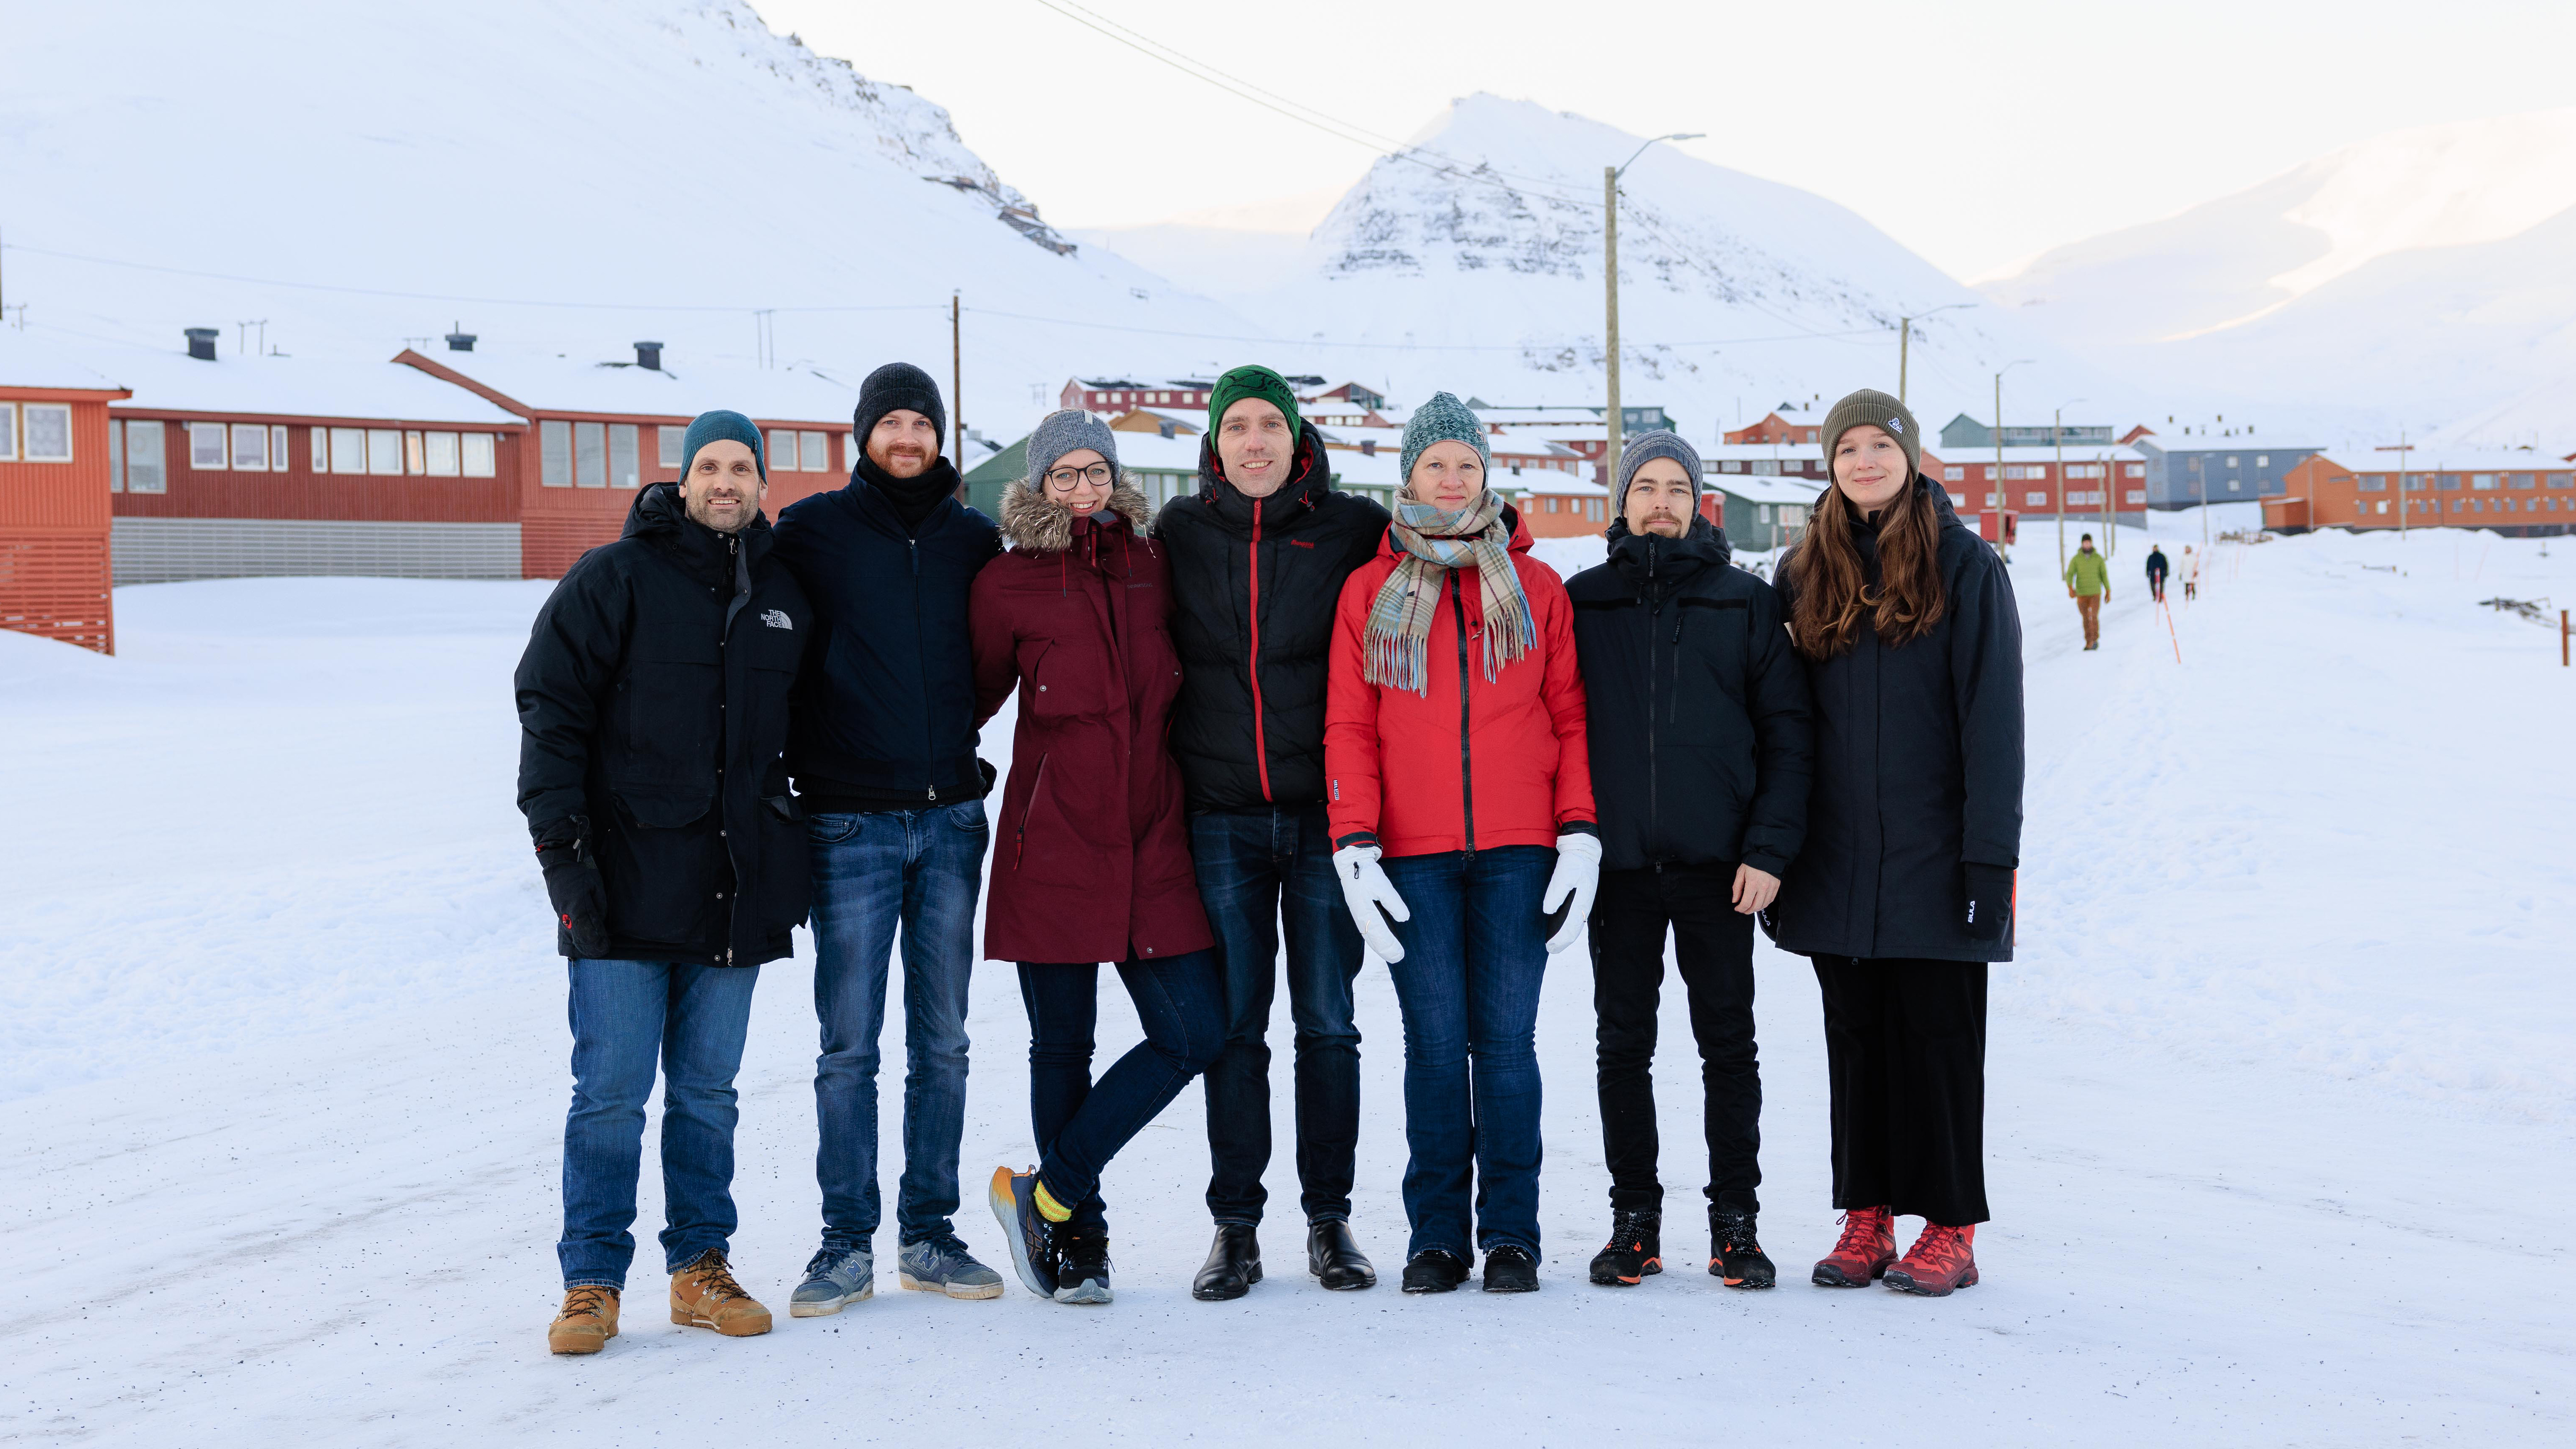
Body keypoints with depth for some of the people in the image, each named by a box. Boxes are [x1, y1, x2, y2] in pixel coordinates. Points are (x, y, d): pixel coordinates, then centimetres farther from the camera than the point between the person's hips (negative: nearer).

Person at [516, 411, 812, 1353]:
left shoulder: (787, 597, 12)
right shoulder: (615, 580, -2)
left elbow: (807, 730, 23)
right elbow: (551, 708, -5)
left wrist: (794, 867, 19)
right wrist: (562, 841, -12)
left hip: (736, 891, 4)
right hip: (628, 879, -4)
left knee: (707, 1090, 10)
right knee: (612, 1090, -3)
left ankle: (701, 1268, 19)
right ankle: (592, 1281, 6)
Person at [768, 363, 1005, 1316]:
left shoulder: (974, 540, 9)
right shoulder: (812, 531, 0)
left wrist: (950, 749, 11)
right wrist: (799, 761, -1)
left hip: (951, 818, 3)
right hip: (851, 823, -3)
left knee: (942, 1042, 7)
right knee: (849, 1045, -2)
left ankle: (929, 1235, 16)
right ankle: (847, 1244, 6)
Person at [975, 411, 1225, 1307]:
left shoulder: (1154, 568, 10)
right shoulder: (1009, 582, 1)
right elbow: (976, 693, 10)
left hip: (1151, 833, 3)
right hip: (1053, 839, -3)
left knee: (1196, 1034, -4)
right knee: (1063, 1047, 4)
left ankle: (1048, 1197, 8)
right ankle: (1075, 1235, 19)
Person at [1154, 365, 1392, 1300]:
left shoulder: (1352, 530, 0)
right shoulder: (1180, 533, 5)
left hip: (1324, 811, -1)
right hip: (1221, 814, 1)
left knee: (1327, 1022, 4)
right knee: (1234, 1026, 4)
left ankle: (1330, 1220, 15)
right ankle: (1235, 1226, 11)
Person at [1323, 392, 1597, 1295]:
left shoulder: (1535, 588, 10)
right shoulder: (1371, 592, 10)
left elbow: (1570, 718, 8)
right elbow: (1349, 729, 7)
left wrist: (1580, 834, -1)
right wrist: (1355, 847, -3)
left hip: (1517, 850, 0)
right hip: (1415, 855, 0)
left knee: (1507, 1038, 0)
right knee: (1435, 1044, 0)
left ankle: (1510, 1234, 7)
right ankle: (1437, 1235, 8)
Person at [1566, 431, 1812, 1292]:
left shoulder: (1746, 603, 5)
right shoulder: (1581, 603, 8)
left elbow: (1786, 733, 2)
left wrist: (1769, 849, -7)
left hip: (1718, 864, -1)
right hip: (1618, 862, 1)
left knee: (1729, 1045, 4)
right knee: (1624, 1047, 6)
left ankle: (1735, 1222, 12)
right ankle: (1635, 1218, 15)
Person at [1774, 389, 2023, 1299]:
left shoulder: (1964, 565, -2)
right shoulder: (1807, 575, 9)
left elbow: (1992, 714, -6)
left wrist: (1991, 851, -12)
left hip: (1931, 850, -4)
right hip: (1838, 857, 4)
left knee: (1938, 1034, 1)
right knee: (1856, 1035, 8)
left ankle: (1949, 1231, 8)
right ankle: (1865, 1220, 15)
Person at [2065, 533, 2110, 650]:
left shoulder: (2098, 559, 0)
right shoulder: (2076, 559, -2)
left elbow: (2104, 575, 6)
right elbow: (2070, 575, -7)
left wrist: (2108, 591, 6)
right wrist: (2070, 588, -24)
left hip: (2095, 593, -1)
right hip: (2081, 594, 1)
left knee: (2094, 617, -14)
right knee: (2086, 618, 8)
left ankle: (2095, 639, 3)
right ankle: (2089, 642, 20)